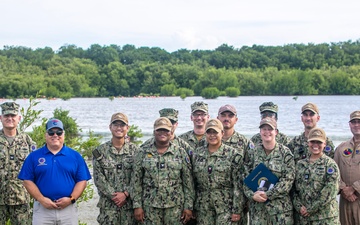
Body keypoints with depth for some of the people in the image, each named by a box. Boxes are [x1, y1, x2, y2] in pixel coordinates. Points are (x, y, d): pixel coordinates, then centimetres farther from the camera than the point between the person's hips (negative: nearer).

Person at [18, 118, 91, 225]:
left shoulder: (75, 156, 7)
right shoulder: (34, 156, 6)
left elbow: (82, 181, 4)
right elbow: (27, 181, 2)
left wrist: (71, 199, -10)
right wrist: (41, 199, -10)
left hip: (68, 208, 1)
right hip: (42, 208, 0)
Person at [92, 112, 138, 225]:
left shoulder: (134, 150, 4)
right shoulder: (100, 151, 4)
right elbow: (98, 178, -1)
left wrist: (125, 194, -12)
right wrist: (113, 195, -10)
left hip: (129, 203, 0)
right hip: (108, 204, 0)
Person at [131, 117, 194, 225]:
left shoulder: (181, 153, 5)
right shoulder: (143, 153, 5)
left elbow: (188, 182, 4)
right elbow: (136, 181, 4)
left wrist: (188, 206, -2)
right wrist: (137, 206, -2)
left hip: (175, 206, 0)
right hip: (150, 206, 0)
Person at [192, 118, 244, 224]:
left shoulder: (233, 154, -2)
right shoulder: (198, 154, 10)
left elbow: (238, 185, -6)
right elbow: (193, 182, 13)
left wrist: (237, 210, -10)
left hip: (225, 205, -3)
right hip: (203, 207, 3)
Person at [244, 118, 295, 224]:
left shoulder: (285, 153, -1)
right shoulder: (253, 153, 7)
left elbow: (288, 179, -8)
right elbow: (246, 177, 6)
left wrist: (268, 194, -14)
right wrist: (252, 194, -11)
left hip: (280, 207, -2)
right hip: (257, 206, 2)